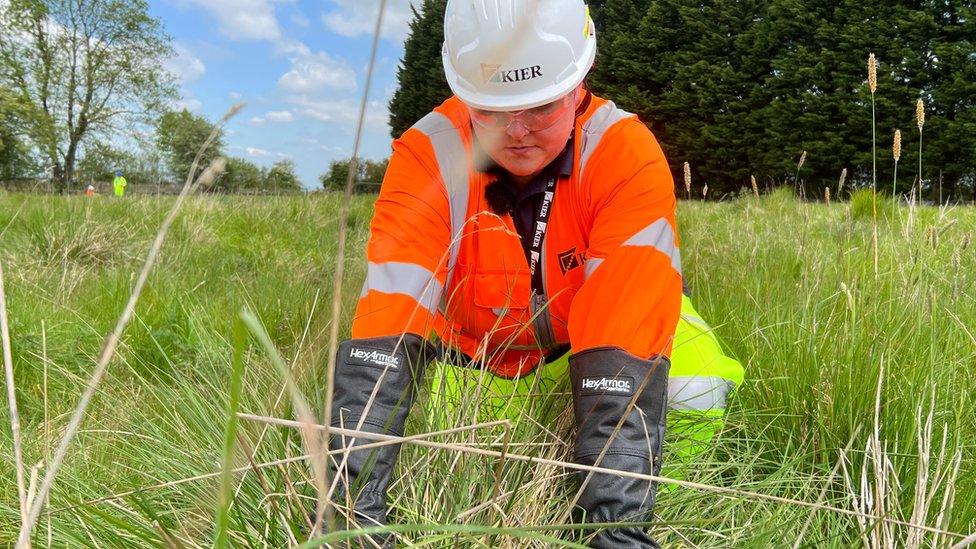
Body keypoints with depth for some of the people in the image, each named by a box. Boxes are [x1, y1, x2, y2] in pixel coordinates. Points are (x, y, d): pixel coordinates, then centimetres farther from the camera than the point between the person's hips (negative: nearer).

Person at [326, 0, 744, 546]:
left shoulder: (626, 153, -30)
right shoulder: (429, 153, -27)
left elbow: (626, 320, -39)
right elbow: (388, 323, -36)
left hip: (594, 331, -2)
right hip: (475, 353, 3)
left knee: (695, 393, -29)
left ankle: (632, 500, 3)